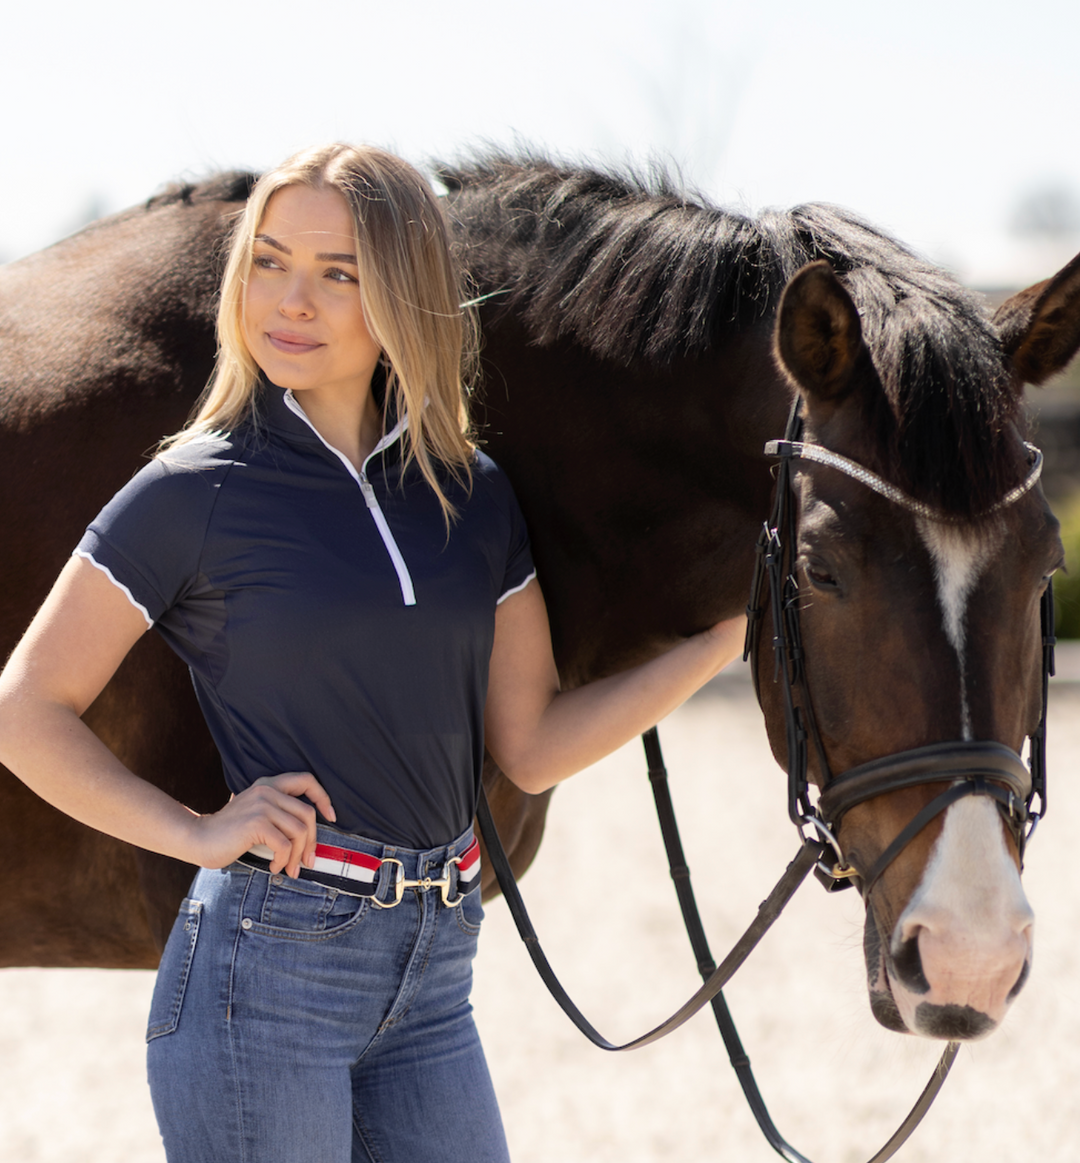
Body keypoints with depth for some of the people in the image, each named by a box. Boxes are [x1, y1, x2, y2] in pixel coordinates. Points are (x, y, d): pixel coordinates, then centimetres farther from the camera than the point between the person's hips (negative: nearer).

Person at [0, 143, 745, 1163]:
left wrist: (725, 640, 3)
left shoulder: (472, 496, 8)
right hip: (265, 964, -5)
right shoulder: (196, 492, -5)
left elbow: (533, 747, 9)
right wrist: (198, 835, -13)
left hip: (432, 970, 5)